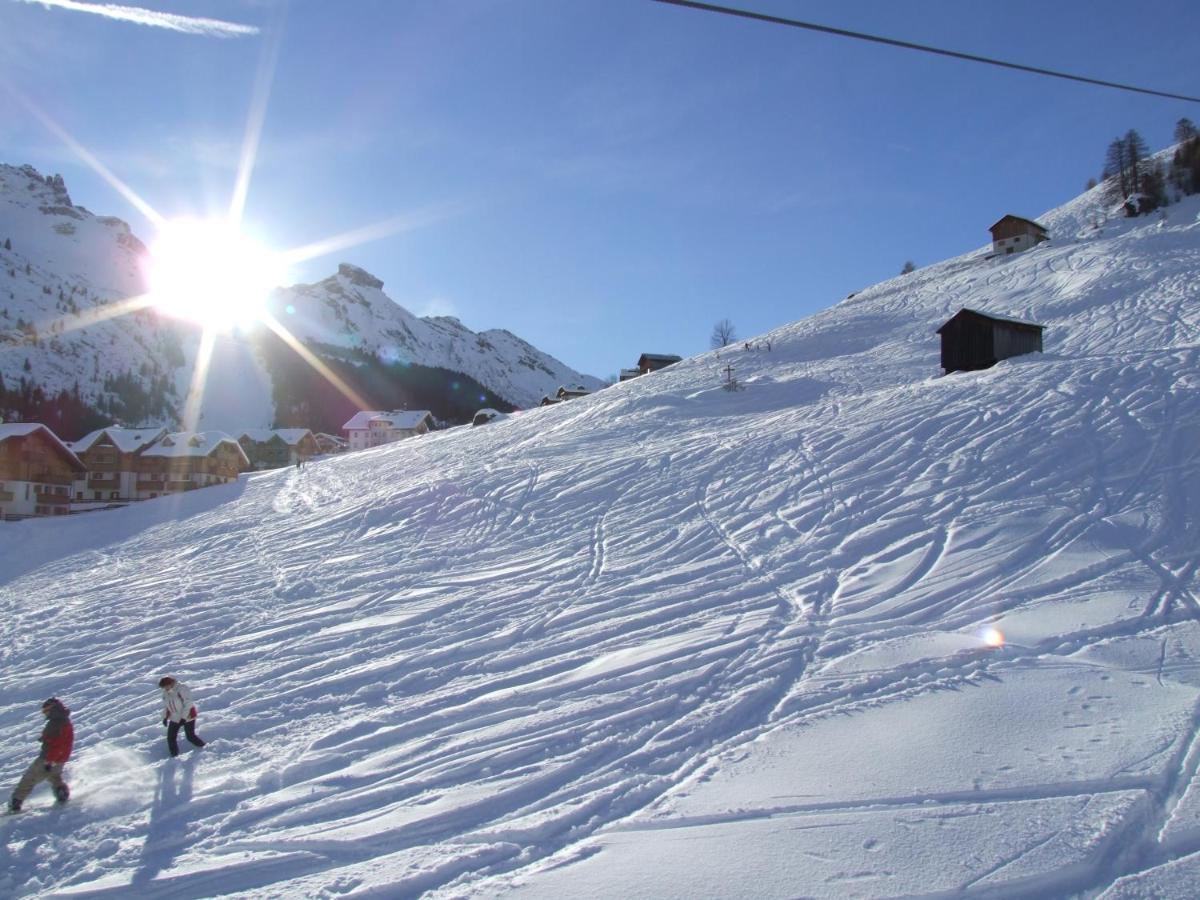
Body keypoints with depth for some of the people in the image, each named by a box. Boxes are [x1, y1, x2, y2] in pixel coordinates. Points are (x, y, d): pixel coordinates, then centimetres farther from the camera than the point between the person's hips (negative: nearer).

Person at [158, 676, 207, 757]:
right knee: (170, 737, -2)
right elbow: (167, 706, 14)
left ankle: (203, 747, 23)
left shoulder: (181, 688, -21)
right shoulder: (165, 693, 0)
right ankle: (174, 755, 14)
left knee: (190, 736, 0)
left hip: (187, 717, -6)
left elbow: (188, 703, -21)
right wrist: (165, 717, 3)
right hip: (175, 718, 6)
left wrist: (184, 717, -24)